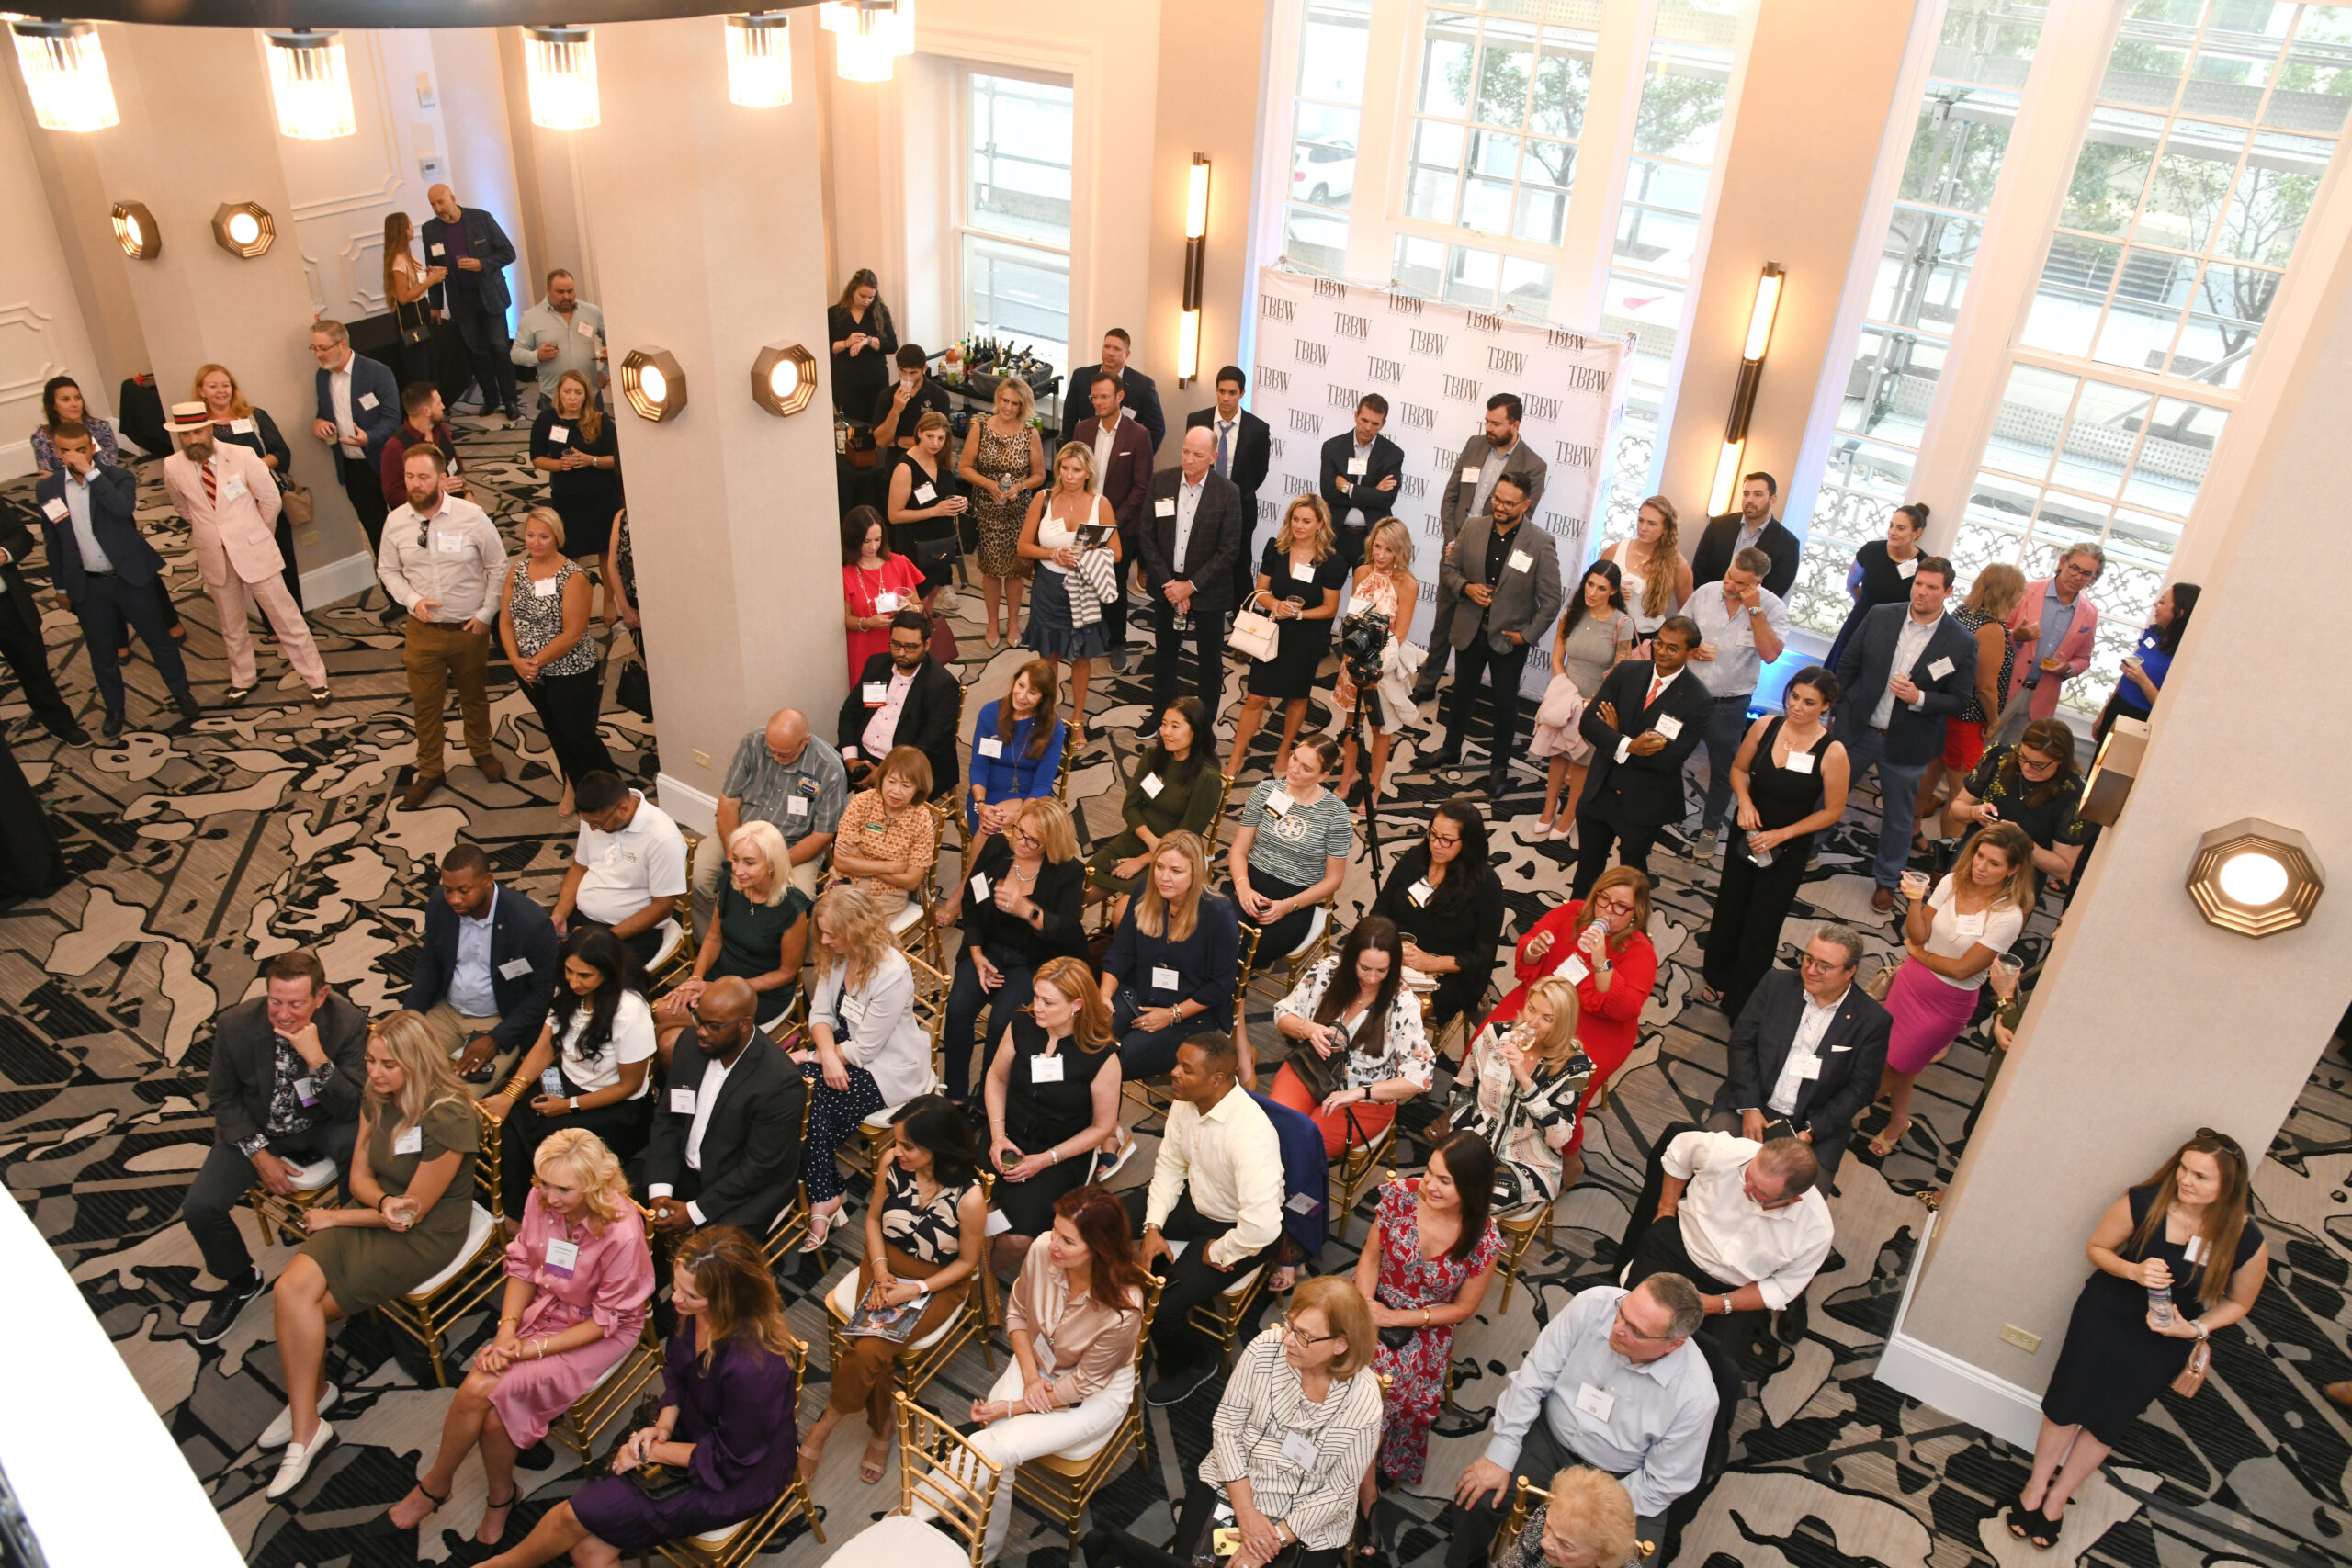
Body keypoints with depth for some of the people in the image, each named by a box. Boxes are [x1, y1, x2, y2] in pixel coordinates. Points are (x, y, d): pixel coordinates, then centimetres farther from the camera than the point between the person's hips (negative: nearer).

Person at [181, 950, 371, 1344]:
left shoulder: (348, 1023, -25)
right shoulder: (234, 1025, -20)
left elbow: (351, 1109, -24)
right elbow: (222, 1098, -3)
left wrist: (317, 1058, -39)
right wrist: (260, 1155, -11)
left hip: (321, 1124, -2)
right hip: (255, 1129, 2)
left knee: (359, 1143, -34)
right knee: (199, 1208, -15)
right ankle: (241, 1280, 18)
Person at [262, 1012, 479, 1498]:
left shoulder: (447, 1118, -25)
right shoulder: (377, 1099, 0)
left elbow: (415, 1209, -18)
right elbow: (359, 1174, 5)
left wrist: (336, 1218, -6)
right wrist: (384, 1202, -19)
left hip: (425, 1236, -7)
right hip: (373, 1213, 7)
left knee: (300, 1308, -12)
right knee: (291, 1290, -16)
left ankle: (307, 1410, 14)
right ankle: (305, 1428, -5)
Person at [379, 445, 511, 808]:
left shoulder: (471, 516, -15)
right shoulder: (396, 522, -7)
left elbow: (498, 567, -5)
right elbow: (388, 570, 6)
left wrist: (486, 613, -7)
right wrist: (412, 600, -12)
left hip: (470, 628, -1)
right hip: (423, 629, 1)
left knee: (475, 697, 19)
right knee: (425, 703, 11)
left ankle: (482, 752, 45)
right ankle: (428, 771, 30)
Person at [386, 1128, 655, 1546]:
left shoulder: (622, 1233, -29)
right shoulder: (541, 1199, -14)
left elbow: (608, 1318, -17)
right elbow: (522, 1265, 2)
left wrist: (537, 1348, -17)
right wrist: (507, 1329, -10)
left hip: (601, 1334, -5)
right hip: (543, 1309, 5)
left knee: (481, 1392, -19)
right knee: (481, 1390, -19)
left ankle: (435, 1483, 12)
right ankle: (499, 1498, 9)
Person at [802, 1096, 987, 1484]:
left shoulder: (969, 1196, -26)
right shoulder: (892, 1164, -14)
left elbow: (967, 1262, -11)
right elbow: (874, 1218, 4)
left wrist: (915, 1290, -19)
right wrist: (880, 1271, -10)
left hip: (938, 1283, -4)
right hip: (886, 1266, 4)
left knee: (868, 1351, -21)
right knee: (868, 1346, -20)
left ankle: (823, 1428, 5)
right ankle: (882, 1427, 7)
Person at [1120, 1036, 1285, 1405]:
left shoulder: (1250, 1134, -38)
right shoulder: (1185, 1101, -14)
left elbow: (1262, 1226, -42)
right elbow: (1170, 1165, 2)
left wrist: (1218, 1253, -24)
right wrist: (1152, 1228, -7)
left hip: (1236, 1229, -8)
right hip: (1196, 1199, 8)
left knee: (1162, 1306, -20)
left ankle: (1194, 1363, 15)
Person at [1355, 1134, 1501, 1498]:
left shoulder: (1484, 1240, -16)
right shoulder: (1401, 1195, -13)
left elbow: (1463, 1307, -4)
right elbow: (1371, 1255, -1)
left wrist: (1395, 1318, -12)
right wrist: (1364, 1306, -16)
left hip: (1427, 1329, -2)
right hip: (1377, 1308, 2)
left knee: (1380, 1377, -28)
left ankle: (1366, 1480, -3)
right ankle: (1366, 1479, -5)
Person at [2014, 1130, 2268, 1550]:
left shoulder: (2246, 1240, -22)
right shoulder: (2144, 1202, -25)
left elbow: (2238, 1302, -3)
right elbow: (2097, 1248, -7)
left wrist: (2195, 1328, -18)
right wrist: (2133, 1270, -27)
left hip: (2164, 1339, 0)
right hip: (2105, 1314, 0)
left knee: (2108, 1420, 12)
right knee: (2066, 1402, 8)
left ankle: (2057, 1499, 32)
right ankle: (2036, 1485, 33)